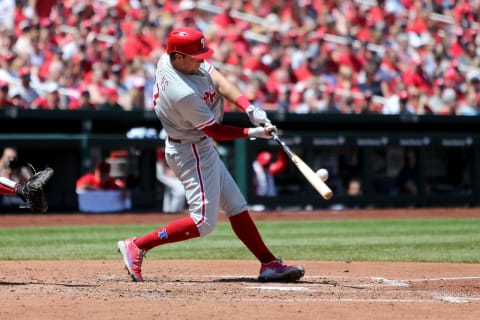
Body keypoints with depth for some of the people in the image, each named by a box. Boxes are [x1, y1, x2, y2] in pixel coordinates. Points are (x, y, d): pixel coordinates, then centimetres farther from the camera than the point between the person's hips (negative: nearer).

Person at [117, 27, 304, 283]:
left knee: (236, 206, 12)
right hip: (193, 153, -11)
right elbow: (215, 131, -21)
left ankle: (269, 264, 16)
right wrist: (253, 133, -19)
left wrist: (249, 108, -20)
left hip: (201, 149, 11)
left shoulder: (168, 58, -8)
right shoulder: (184, 94, -32)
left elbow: (217, 81, -8)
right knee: (204, 222, -8)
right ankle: (137, 246, -2)